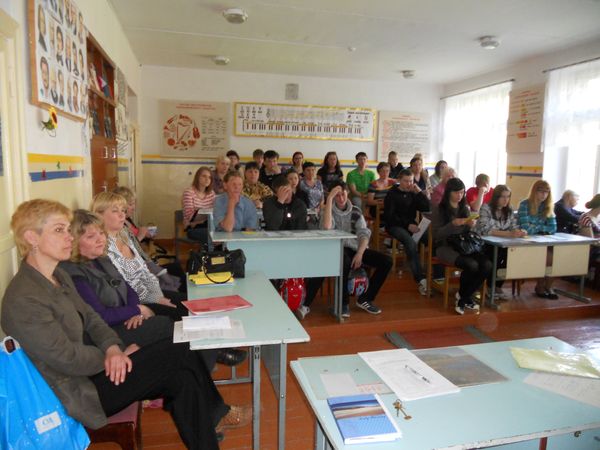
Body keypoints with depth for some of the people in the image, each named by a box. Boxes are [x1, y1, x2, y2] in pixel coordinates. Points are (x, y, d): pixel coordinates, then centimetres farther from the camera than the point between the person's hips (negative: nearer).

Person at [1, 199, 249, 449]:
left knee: (182, 377, -10)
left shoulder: (57, 275, 5)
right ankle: (214, 415, 8)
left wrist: (112, 347, -10)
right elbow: (69, 359, -21)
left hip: (93, 369, 8)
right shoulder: (23, 300, -22)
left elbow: (89, 317, 9)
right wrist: (118, 353, -8)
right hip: (80, 391, -8)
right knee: (179, 353, -13)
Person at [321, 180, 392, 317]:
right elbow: (326, 227, -22)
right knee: (345, 262, -39)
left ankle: (365, 299, -2)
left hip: (356, 248, 4)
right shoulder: (329, 211, 2)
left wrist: (360, 253, -18)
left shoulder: (356, 211, 11)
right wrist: (329, 199, -20)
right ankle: (343, 303, -17)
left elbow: (364, 233, 0)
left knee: (386, 261, -15)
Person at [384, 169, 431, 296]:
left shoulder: (413, 194, 17)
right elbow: (389, 216, -8)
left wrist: (419, 192, -2)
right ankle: (420, 279, -37)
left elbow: (427, 208, 5)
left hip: (411, 225, 5)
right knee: (410, 242, -35)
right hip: (395, 226, -5)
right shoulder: (392, 194, 3)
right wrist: (407, 225, -17)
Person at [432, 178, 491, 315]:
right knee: (471, 265, -31)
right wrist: (453, 224, -23)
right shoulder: (439, 209, -2)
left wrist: (470, 226, -8)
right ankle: (465, 296, -1)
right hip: (445, 246, -5)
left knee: (487, 265, -21)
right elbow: (436, 234, -10)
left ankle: (463, 297, -2)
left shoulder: (465, 209, 13)